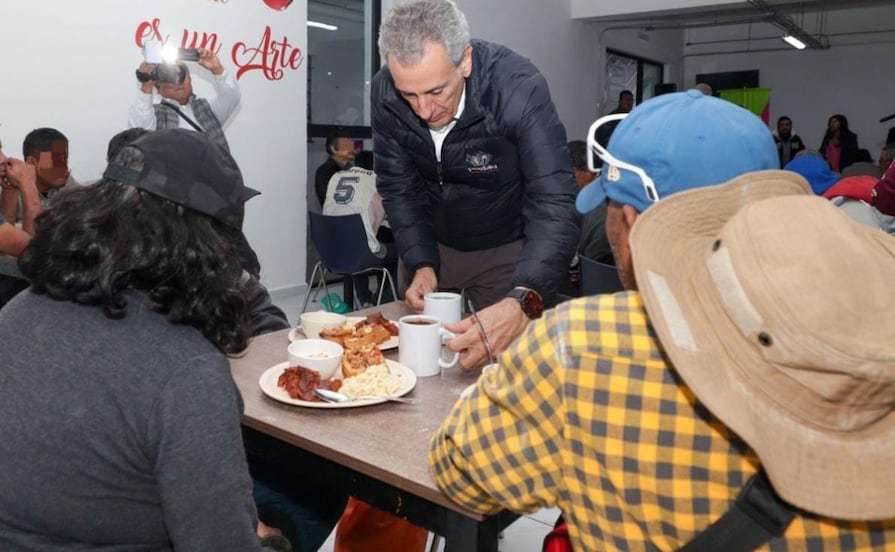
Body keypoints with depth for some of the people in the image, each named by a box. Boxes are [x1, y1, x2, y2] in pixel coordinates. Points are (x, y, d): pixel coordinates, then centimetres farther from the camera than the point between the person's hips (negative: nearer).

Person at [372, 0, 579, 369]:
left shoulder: (519, 89, -32)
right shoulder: (385, 92, -20)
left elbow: (554, 206, -39)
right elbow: (399, 188, -9)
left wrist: (522, 303, -55)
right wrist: (421, 265, -24)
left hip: (505, 247, -3)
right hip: (428, 243, 3)